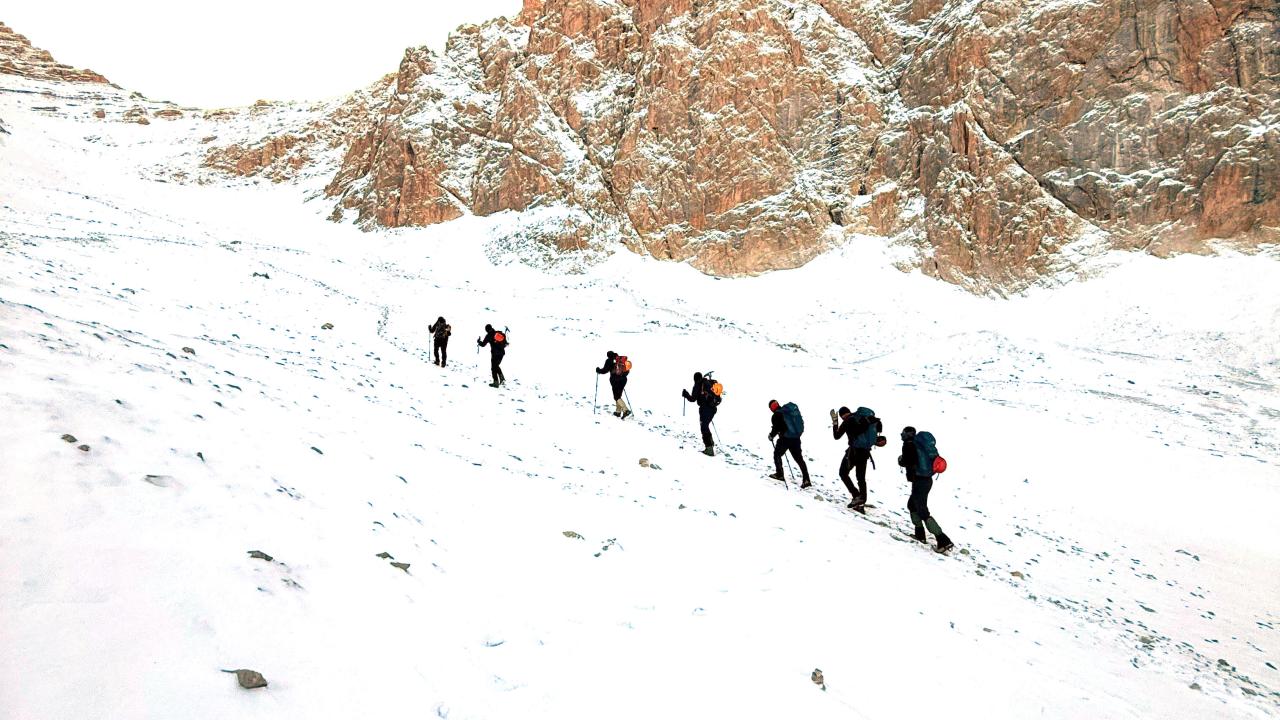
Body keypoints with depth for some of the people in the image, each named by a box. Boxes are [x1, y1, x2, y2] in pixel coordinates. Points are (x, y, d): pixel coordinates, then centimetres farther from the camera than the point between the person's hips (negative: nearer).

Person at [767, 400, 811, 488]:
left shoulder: (777, 415, -10)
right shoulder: (792, 410, 12)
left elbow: (776, 428, -13)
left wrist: (771, 435, 8)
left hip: (786, 438, -7)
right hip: (796, 438, 7)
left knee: (777, 454, 15)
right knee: (799, 458, 10)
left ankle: (779, 474, 17)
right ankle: (806, 480, 5)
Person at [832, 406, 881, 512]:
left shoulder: (848, 421, -11)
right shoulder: (865, 417, 6)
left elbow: (837, 436, -5)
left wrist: (835, 422, 3)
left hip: (854, 450, -6)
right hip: (865, 451, 7)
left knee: (843, 473, 9)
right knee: (861, 478, 14)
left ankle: (857, 496, -5)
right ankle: (862, 503, 13)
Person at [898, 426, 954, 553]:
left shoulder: (908, 445, -9)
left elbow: (906, 462, -19)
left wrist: (900, 460, 1)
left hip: (919, 482, -9)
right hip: (928, 479, 9)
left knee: (923, 513, -9)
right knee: (912, 505, 25)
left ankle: (944, 541, -17)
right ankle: (920, 534, 28)